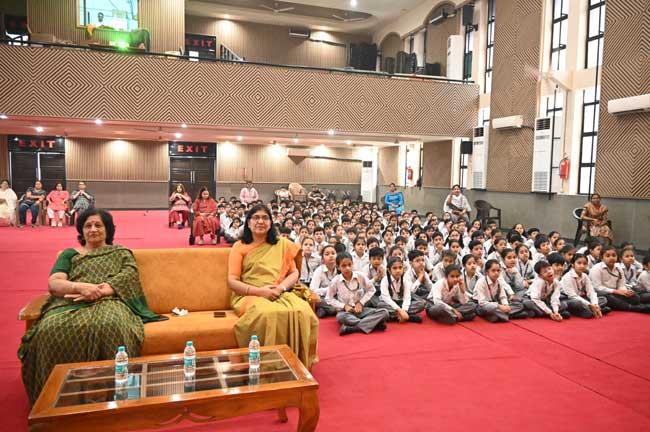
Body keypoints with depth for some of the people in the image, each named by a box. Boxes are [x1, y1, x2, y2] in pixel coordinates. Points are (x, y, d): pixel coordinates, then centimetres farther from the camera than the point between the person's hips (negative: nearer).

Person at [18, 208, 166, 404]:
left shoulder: (121, 253, 22)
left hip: (107, 302, -1)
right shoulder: (69, 254, 25)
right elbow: (53, 283, 8)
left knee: (111, 326, -41)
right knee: (51, 329, -36)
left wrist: (98, 291, -15)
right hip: (70, 303, 2)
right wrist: (81, 287, -15)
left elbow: (128, 280, 2)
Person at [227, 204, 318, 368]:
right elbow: (232, 281, 0)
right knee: (267, 314, -39)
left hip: (281, 294, 2)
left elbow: (294, 273, 13)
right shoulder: (240, 247, 8)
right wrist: (259, 291, -15)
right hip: (250, 295, -2)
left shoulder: (282, 244, 16)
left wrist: (281, 287, -9)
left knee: (302, 311, -32)